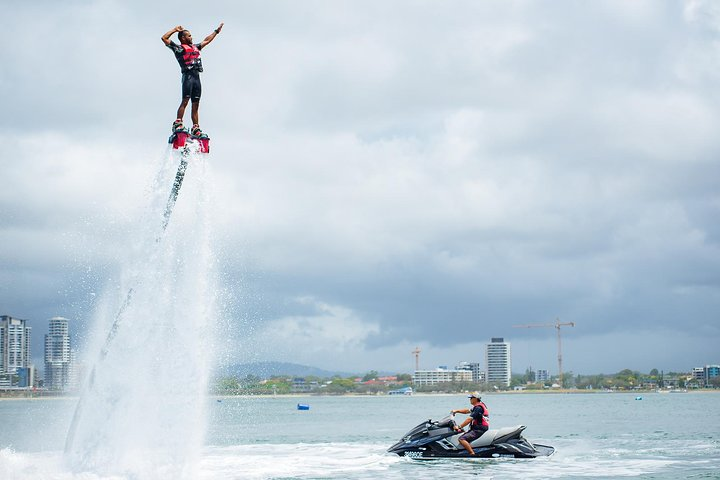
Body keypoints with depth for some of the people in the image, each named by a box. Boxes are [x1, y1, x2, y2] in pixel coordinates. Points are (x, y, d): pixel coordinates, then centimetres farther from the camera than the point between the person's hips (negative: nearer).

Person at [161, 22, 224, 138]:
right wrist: (175, 30, 7)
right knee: (185, 100, -16)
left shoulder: (195, 47, 27)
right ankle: (177, 124, -20)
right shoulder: (178, 48, 7)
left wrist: (216, 31, 46)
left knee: (195, 104, 4)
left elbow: (206, 40, 41)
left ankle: (196, 128, 3)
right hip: (188, 75, -7)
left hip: (196, 77, 7)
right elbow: (164, 38, -1)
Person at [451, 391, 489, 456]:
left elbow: (469, 419, -20)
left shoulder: (478, 408, -15)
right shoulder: (477, 407, 17)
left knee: (461, 439, -23)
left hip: (479, 430, -11)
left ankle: (472, 454, -29)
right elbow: (467, 411, 26)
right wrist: (456, 411, 18)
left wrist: (459, 427, -19)